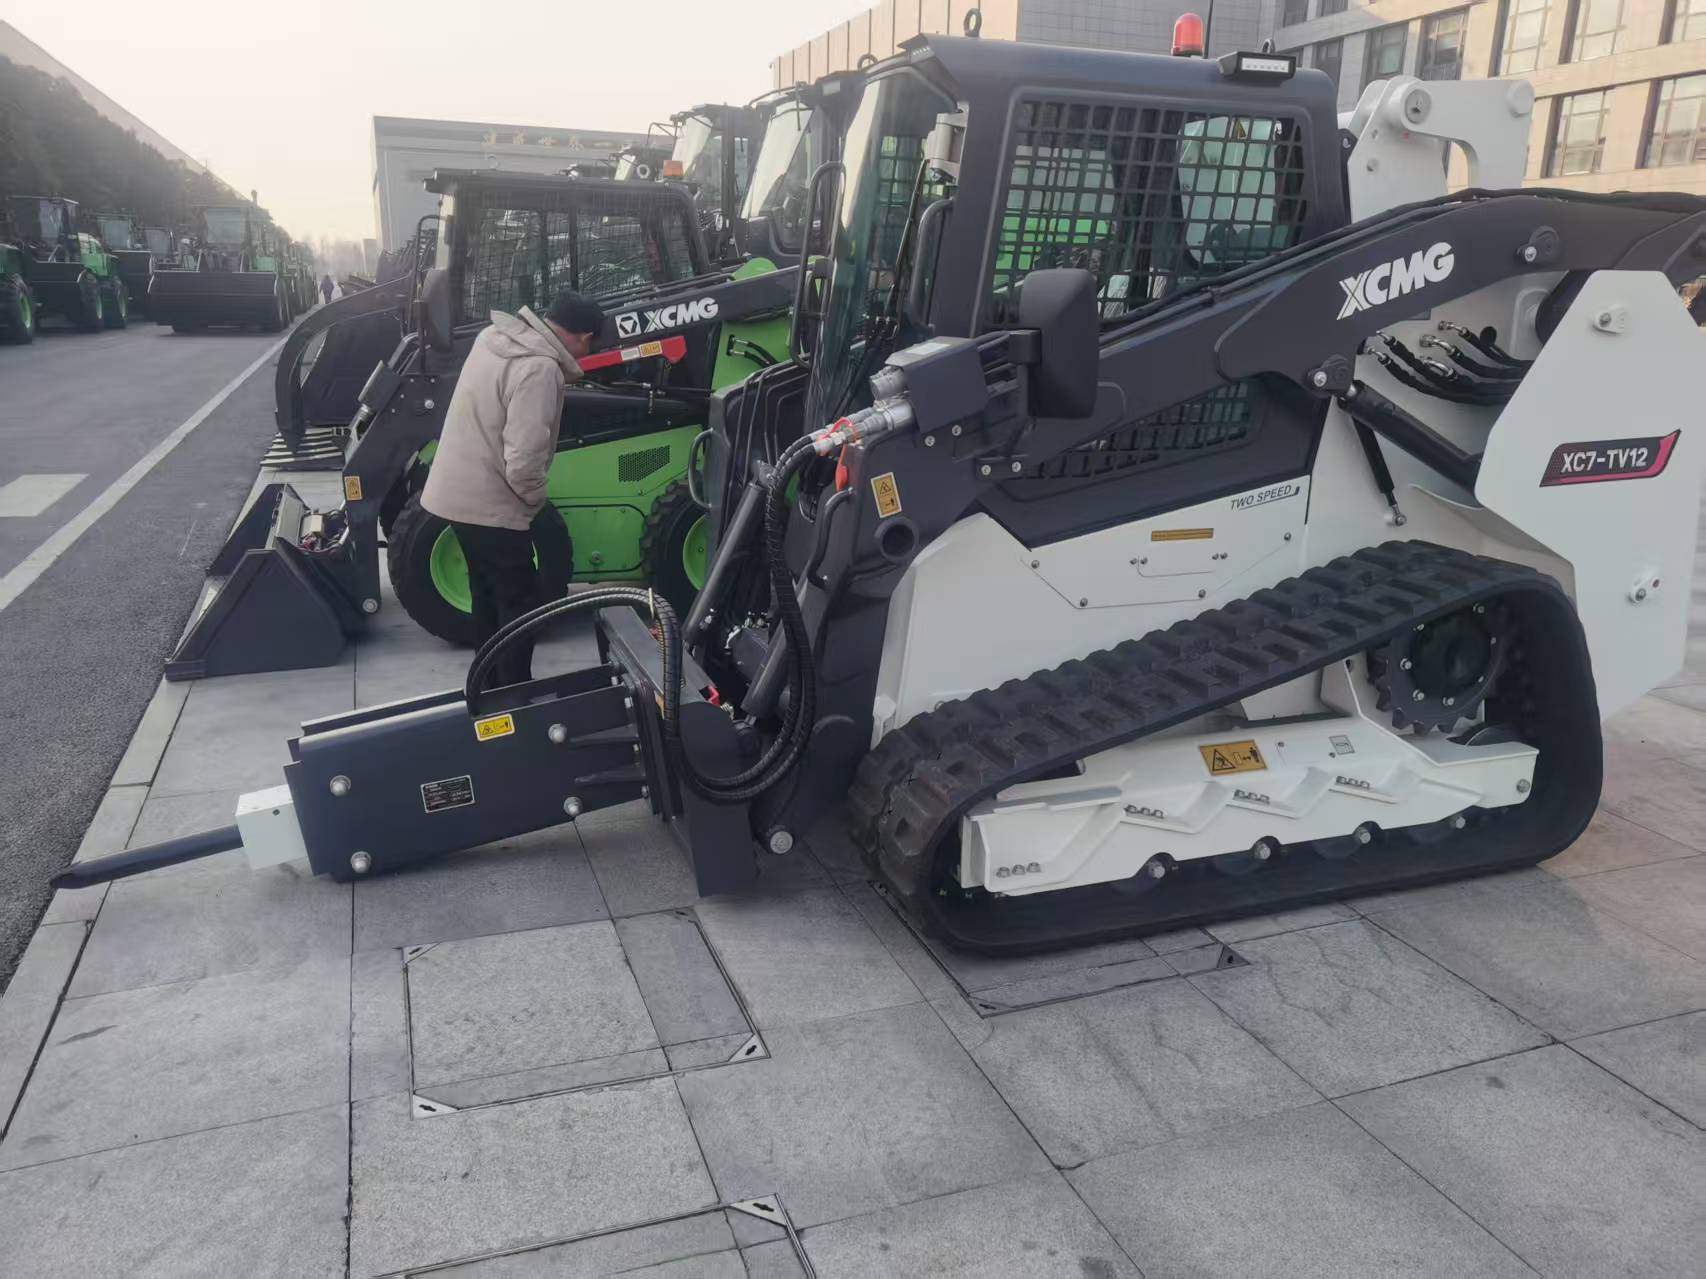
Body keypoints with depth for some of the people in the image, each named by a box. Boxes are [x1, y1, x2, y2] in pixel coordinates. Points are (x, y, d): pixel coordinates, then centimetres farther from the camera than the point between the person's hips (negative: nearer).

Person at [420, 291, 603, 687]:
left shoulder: (495, 336, 3)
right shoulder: (539, 368, -25)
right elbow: (523, 461, -30)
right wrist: (536, 500, -11)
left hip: (456, 491, 9)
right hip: (489, 504, -9)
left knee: (488, 595, 21)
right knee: (522, 601, 5)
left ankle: (493, 685, 34)